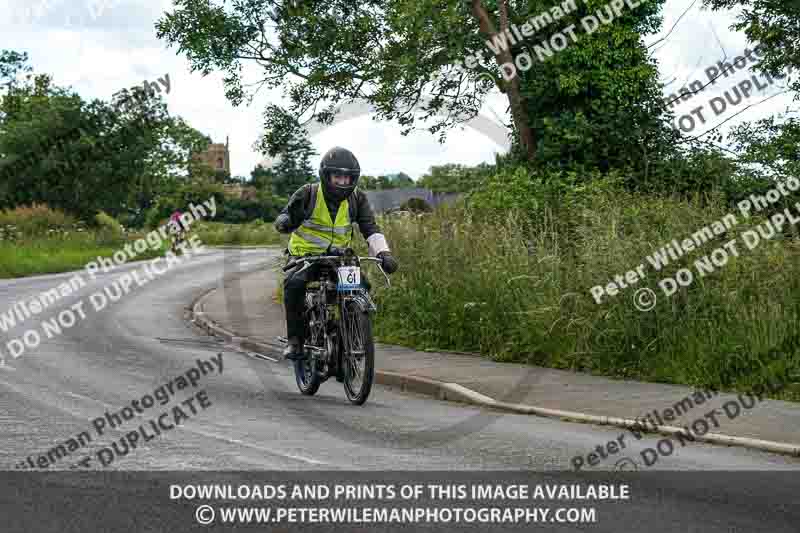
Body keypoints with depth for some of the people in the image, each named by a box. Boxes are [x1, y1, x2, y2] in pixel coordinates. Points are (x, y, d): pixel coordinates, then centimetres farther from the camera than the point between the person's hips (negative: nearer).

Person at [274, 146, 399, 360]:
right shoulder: (309, 194, -9)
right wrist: (286, 222, -32)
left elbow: (370, 229, -8)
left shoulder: (357, 199, -1)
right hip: (305, 255, -3)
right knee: (294, 283, -32)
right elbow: (283, 220, -6)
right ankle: (295, 339, -20)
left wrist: (384, 252, -26)